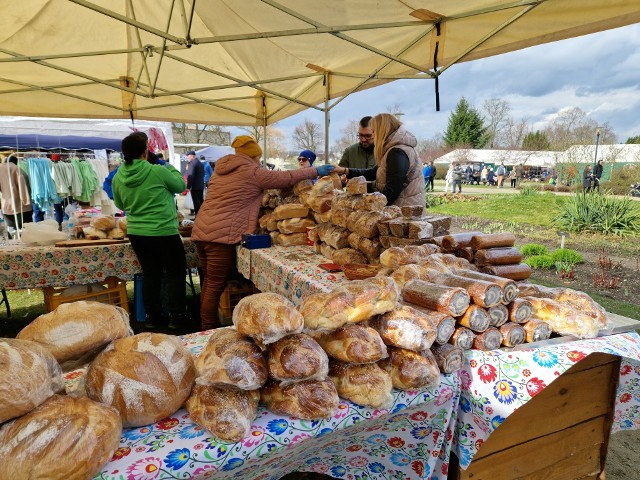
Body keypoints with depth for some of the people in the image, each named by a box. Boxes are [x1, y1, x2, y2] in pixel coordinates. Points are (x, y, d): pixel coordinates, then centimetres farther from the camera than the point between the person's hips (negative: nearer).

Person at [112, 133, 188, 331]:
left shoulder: (118, 178, 0)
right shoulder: (157, 171, -16)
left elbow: (120, 205, 16)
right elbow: (180, 186, 2)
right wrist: (172, 168, 19)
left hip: (136, 234, 5)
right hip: (164, 233, -5)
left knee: (150, 274, 17)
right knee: (175, 274, 9)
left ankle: (152, 318, 24)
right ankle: (176, 318, 13)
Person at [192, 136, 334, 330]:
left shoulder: (222, 168, 18)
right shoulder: (252, 172, -5)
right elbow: (287, 178, -2)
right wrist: (316, 171, 10)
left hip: (201, 230, 9)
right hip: (221, 234, -9)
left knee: (209, 283, 17)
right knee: (216, 286, 0)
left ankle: (205, 327, 27)